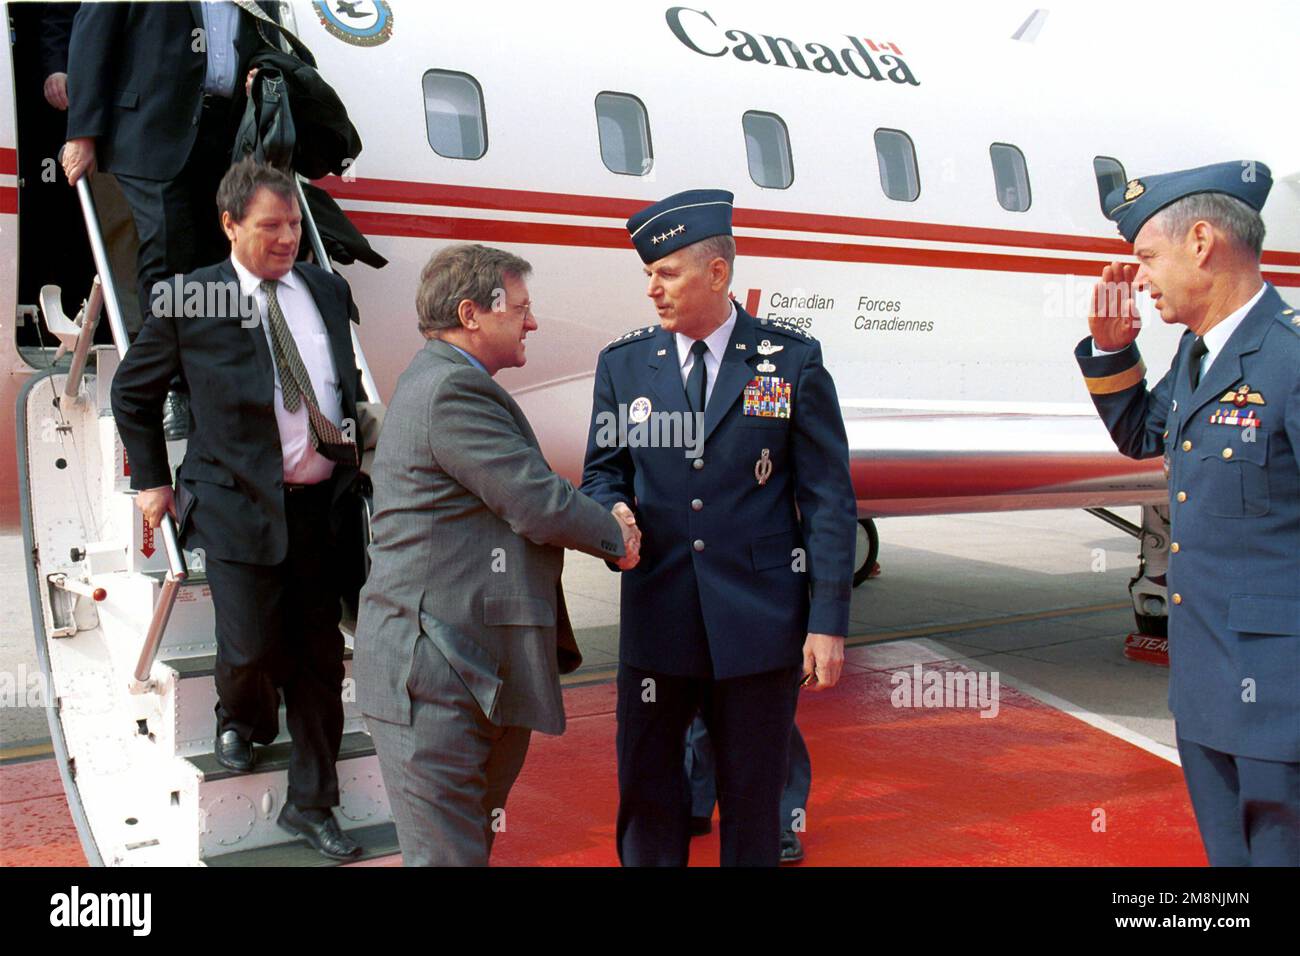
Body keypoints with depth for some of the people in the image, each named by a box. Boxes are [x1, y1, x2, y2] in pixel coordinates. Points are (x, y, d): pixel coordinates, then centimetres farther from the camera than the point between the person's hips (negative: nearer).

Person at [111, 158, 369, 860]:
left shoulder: (328, 291, 9)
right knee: (250, 651, -8)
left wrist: (357, 457, 14)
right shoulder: (191, 301, -2)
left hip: (325, 504, 4)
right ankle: (241, 721, 31)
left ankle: (311, 805, 23)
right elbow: (132, 392, 9)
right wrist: (152, 480, 7)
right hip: (241, 505, -3)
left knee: (320, 661, 8)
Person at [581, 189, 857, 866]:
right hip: (655, 623, 2)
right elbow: (602, 473, 11)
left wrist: (829, 623, -7)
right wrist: (614, 514, -14)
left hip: (759, 625, -2)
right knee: (646, 797, 10)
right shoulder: (623, 364, 5)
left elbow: (828, 499, -3)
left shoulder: (793, 360, -2)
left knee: (753, 802, 12)